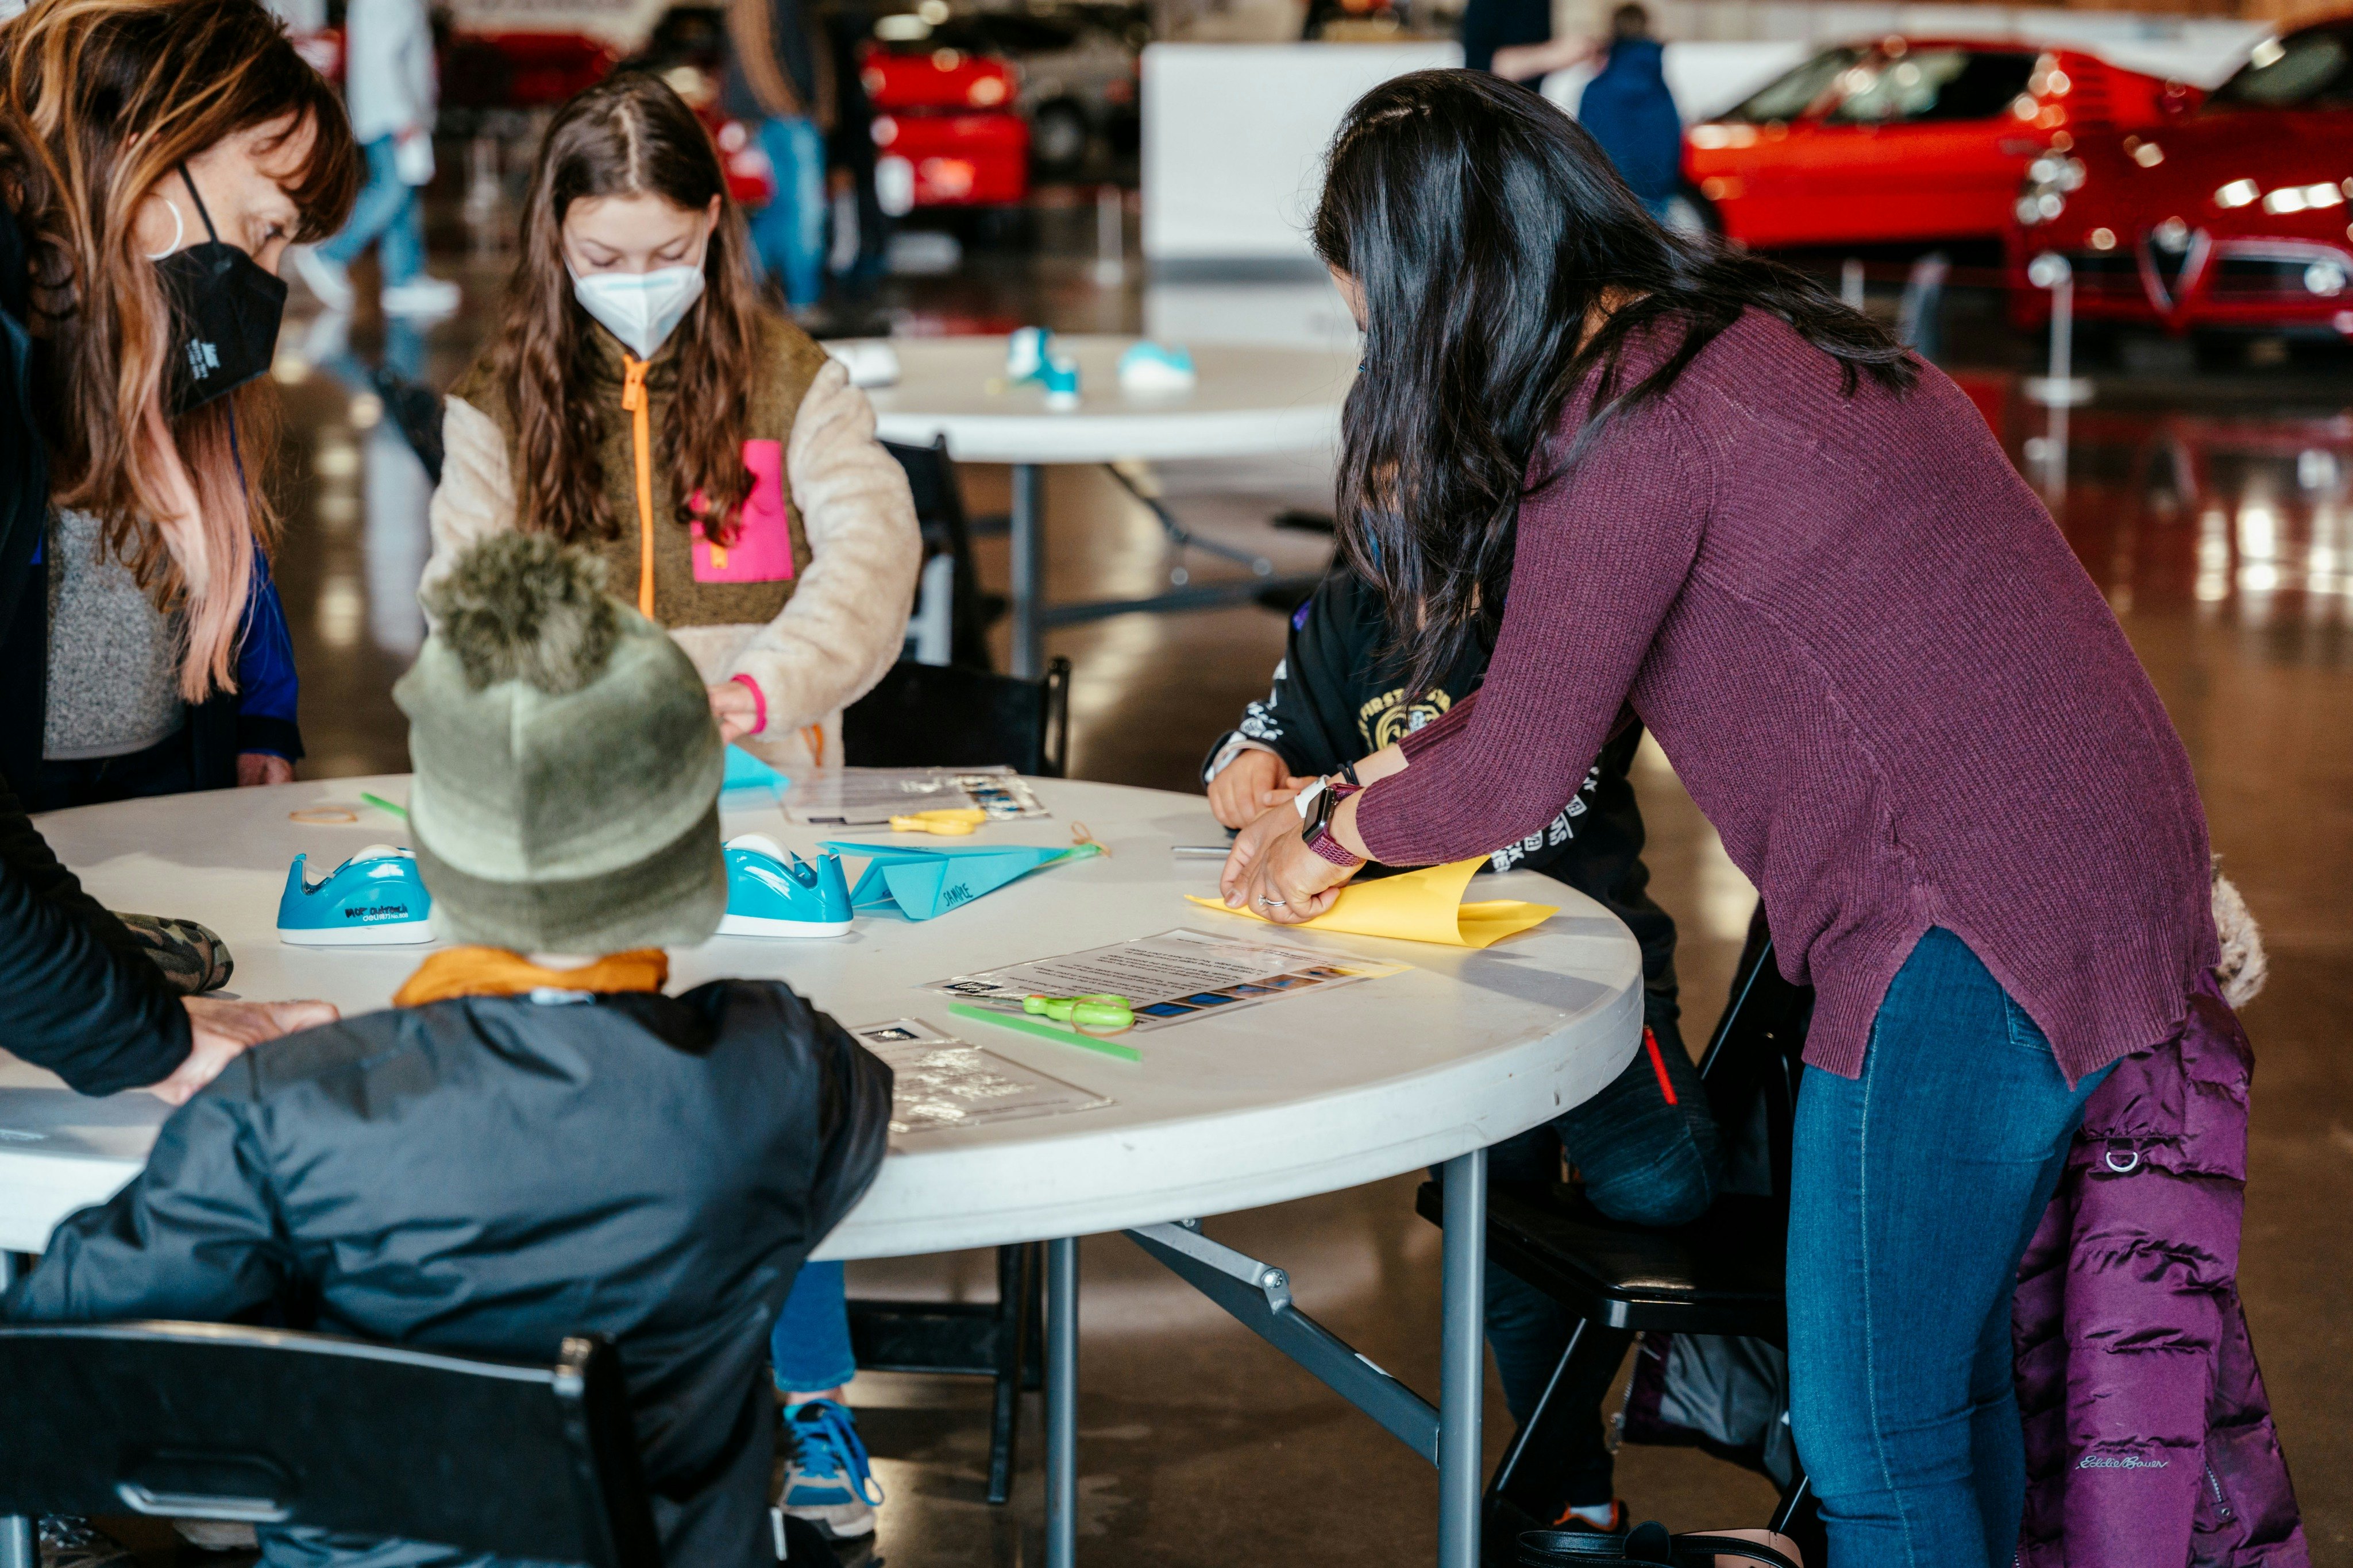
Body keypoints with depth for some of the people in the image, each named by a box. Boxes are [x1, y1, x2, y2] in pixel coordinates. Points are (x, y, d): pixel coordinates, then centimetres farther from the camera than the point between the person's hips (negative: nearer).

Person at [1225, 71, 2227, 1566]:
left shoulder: (1624, 420, -16)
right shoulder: (1753, 329, 14)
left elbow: (1520, 770, -8)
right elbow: (1566, 683, 26)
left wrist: (1341, 832, 11)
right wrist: (1354, 804, 26)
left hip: (1970, 932, -10)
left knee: (1873, 1444, 1)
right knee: (1956, 1375, 21)